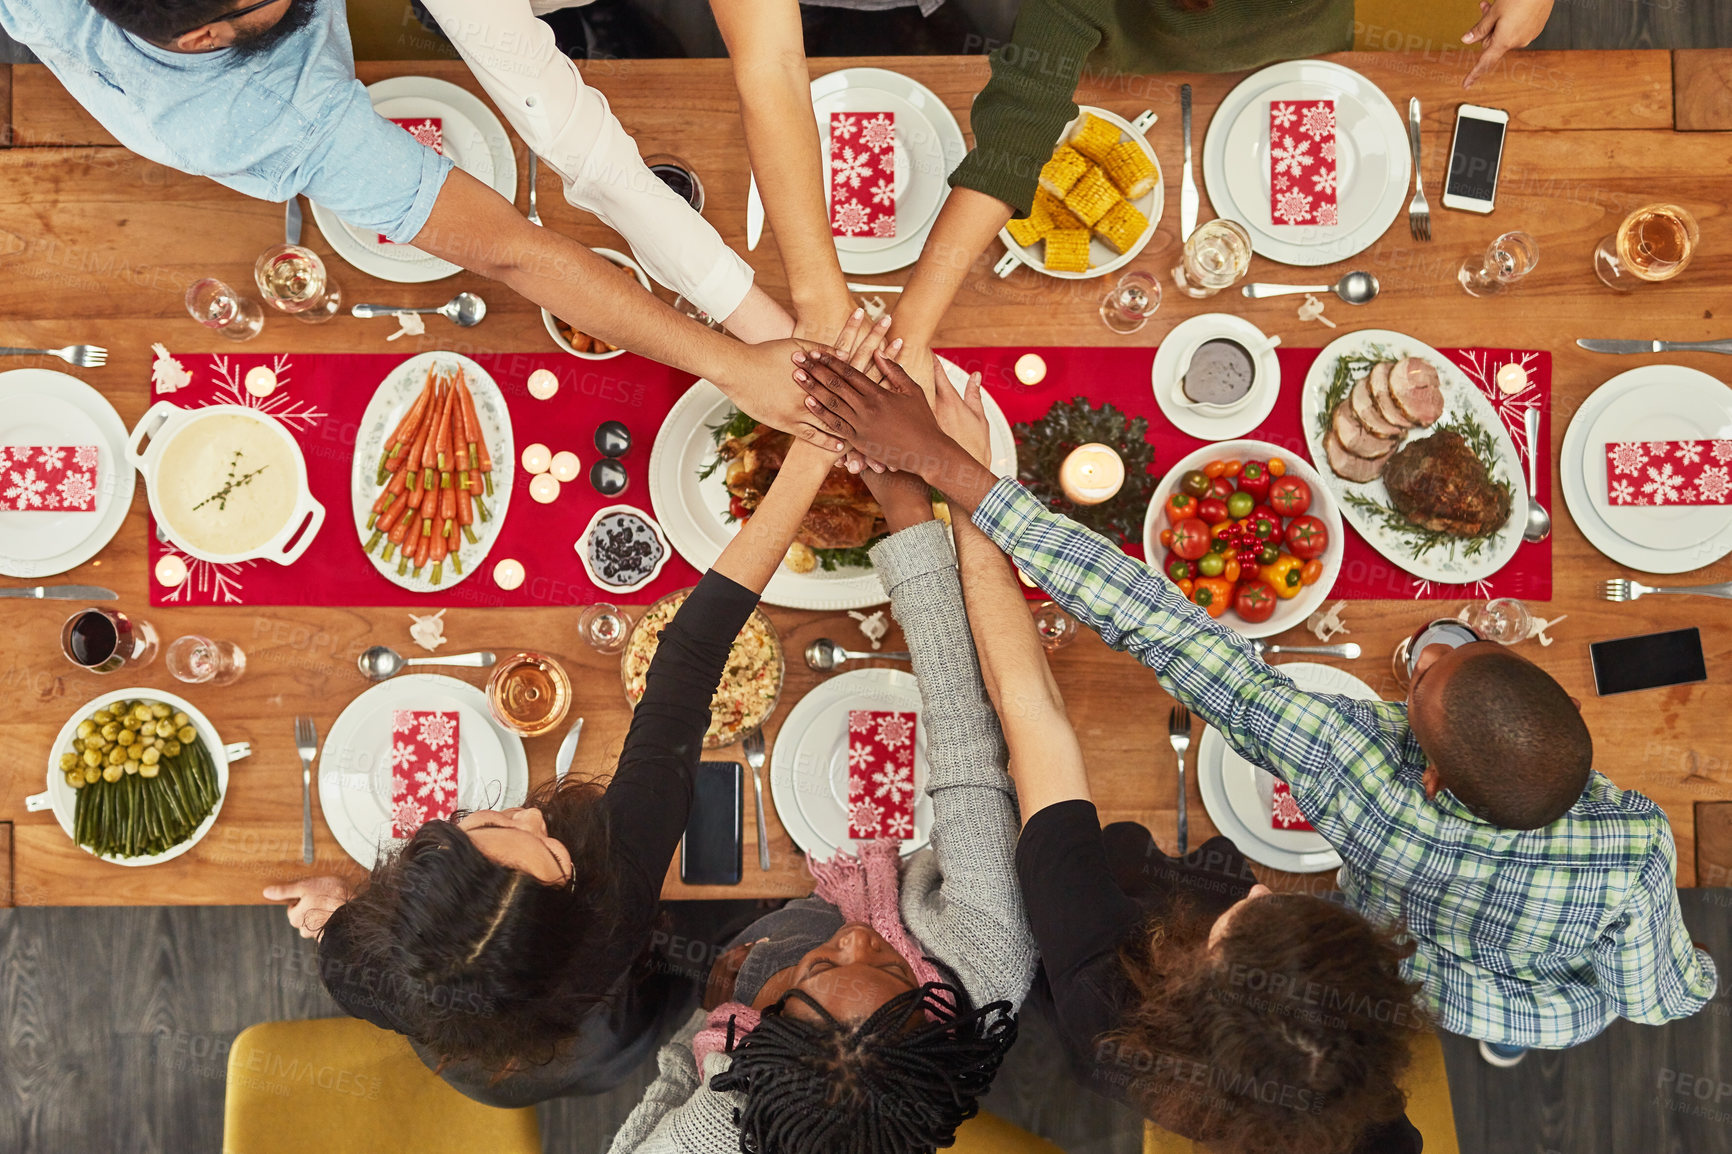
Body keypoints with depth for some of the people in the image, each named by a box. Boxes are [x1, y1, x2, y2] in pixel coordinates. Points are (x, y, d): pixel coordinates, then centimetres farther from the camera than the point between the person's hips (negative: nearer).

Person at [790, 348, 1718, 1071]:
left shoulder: (1354, 770, -47)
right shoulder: (1635, 848, -42)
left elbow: (1154, 622, -48)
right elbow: (1661, 1004, -20)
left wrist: (939, 459, -45)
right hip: (1565, 1031, 1)